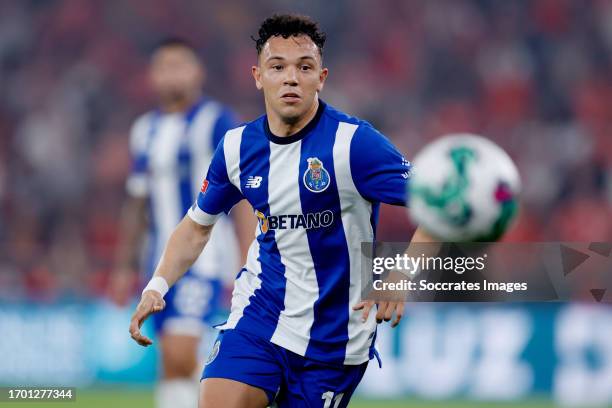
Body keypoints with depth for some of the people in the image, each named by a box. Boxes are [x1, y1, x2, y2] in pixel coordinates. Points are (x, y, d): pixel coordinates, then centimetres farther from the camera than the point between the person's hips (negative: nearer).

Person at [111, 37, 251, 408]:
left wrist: (245, 262, -13)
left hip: (205, 254, -7)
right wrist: (126, 266, 20)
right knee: (173, 363, 8)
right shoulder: (145, 130, 14)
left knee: (179, 356, -19)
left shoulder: (216, 122, -5)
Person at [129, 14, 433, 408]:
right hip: (259, 313, 3)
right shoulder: (238, 146, 1)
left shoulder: (353, 141, -16)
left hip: (335, 332, -3)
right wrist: (158, 286, 1)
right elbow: (197, 225, 17)